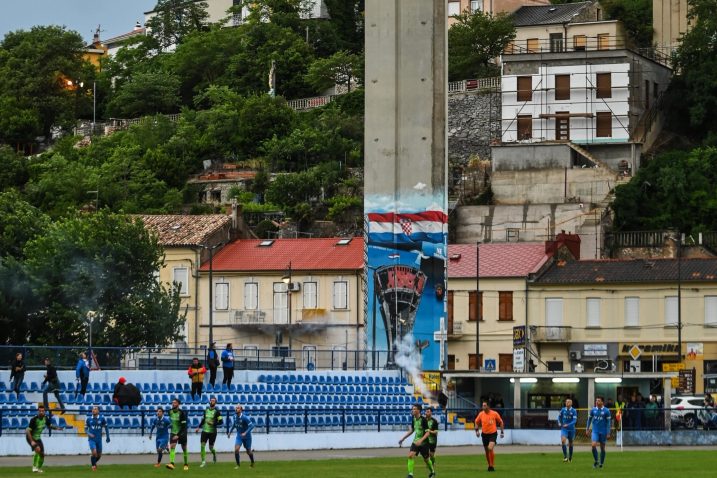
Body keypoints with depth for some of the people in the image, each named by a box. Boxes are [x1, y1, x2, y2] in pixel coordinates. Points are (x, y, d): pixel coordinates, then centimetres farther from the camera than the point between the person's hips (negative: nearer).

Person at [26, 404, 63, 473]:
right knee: (38, 449, -31)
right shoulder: (34, 420, -27)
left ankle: (39, 468, 31)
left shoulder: (45, 418, -6)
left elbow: (49, 425, 13)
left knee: (42, 454, 9)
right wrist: (32, 441, -33)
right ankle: (34, 467, -23)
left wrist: (57, 428, -8)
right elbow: (27, 431, -27)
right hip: (31, 437, -7)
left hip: (38, 438, 7)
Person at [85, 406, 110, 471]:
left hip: (99, 439, 2)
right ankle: (93, 465, 6)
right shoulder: (89, 419, -1)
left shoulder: (102, 418, -2)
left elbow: (106, 427, 10)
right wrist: (89, 434, -14)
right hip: (92, 439, -2)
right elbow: (86, 429, 6)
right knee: (94, 453, -18)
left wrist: (108, 437, 10)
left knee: (99, 455, 7)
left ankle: (94, 462, 38)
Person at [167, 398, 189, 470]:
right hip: (173, 432, 4)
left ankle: (186, 464, 24)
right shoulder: (170, 412, -2)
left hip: (182, 433, -4)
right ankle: (171, 463, -28)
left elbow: (183, 426, -21)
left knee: (184, 448, 7)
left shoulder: (182, 413, -19)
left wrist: (178, 435, -28)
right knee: (172, 447, -16)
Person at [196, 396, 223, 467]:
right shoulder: (206, 410, 8)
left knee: (211, 448, 3)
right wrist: (199, 427, 16)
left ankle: (214, 454, 39)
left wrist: (213, 423, -22)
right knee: (202, 446, -9)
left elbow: (221, 422, -11)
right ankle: (203, 461, -2)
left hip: (212, 432, -4)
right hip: (205, 431, 4)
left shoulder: (216, 412, -7)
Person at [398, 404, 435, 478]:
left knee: (426, 459, 10)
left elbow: (427, 433, -20)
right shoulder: (413, 419, 2)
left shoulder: (423, 419, -19)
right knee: (410, 455, -15)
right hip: (416, 441, 5)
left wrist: (420, 440, -32)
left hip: (423, 443, -5)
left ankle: (432, 472, 36)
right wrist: (403, 438, 15)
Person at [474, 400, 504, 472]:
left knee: (490, 448, -22)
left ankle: (492, 465, -10)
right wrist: (477, 430, 3)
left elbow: (500, 422, 4)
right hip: (484, 434, 4)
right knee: (486, 451, 10)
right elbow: (477, 422, 15)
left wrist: (502, 432, 4)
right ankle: (490, 465, 30)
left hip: (493, 433, -4)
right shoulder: (481, 414, -2)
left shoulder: (494, 414, -9)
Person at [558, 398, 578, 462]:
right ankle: (565, 456, -18)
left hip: (571, 429, -1)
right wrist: (559, 423, 2)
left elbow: (574, 420, -15)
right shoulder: (563, 410, 1)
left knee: (570, 444, 9)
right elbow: (559, 416, 19)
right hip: (564, 429, 1)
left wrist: (568, 425, -27)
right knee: (563, 441, -22)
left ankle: (570, 458, 26)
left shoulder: (574, 411, -8)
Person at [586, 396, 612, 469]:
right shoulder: (593, 410, 2)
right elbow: (589, 419, 12)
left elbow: (608, 422, -3)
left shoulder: (606, 411, -5)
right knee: (594, 445, -17)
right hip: (595, 431, 1)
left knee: (602, 447, 6)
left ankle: (601, 463, 21)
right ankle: (596, 461, -1)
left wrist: (608, 433, -6)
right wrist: (587, 429, 7)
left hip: (603, 432, -1)